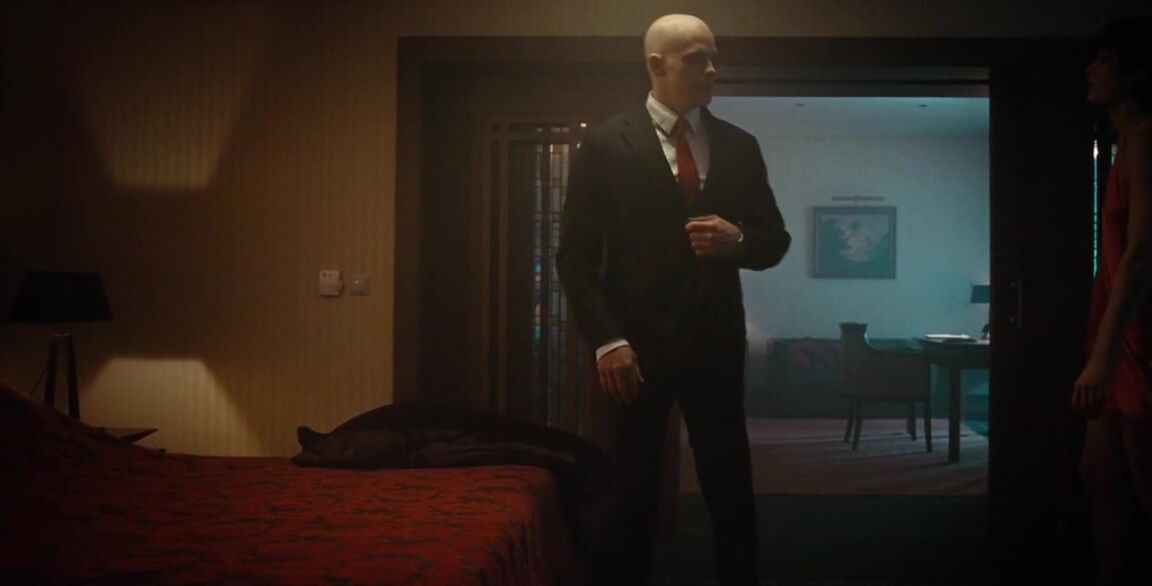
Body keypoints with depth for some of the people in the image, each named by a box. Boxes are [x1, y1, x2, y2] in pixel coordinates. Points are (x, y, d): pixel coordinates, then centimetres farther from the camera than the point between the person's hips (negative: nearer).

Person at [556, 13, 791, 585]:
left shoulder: (740, 146, 7)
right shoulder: (605, 144, -3)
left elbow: (776, 241, 11)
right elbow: (575, 255, -4)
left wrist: (738, 241, -11)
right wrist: (606, 339, -13)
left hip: (716, 341, 3)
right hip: (638, 343, -3)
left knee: (731, 487, 10)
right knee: (631, 491, 7)